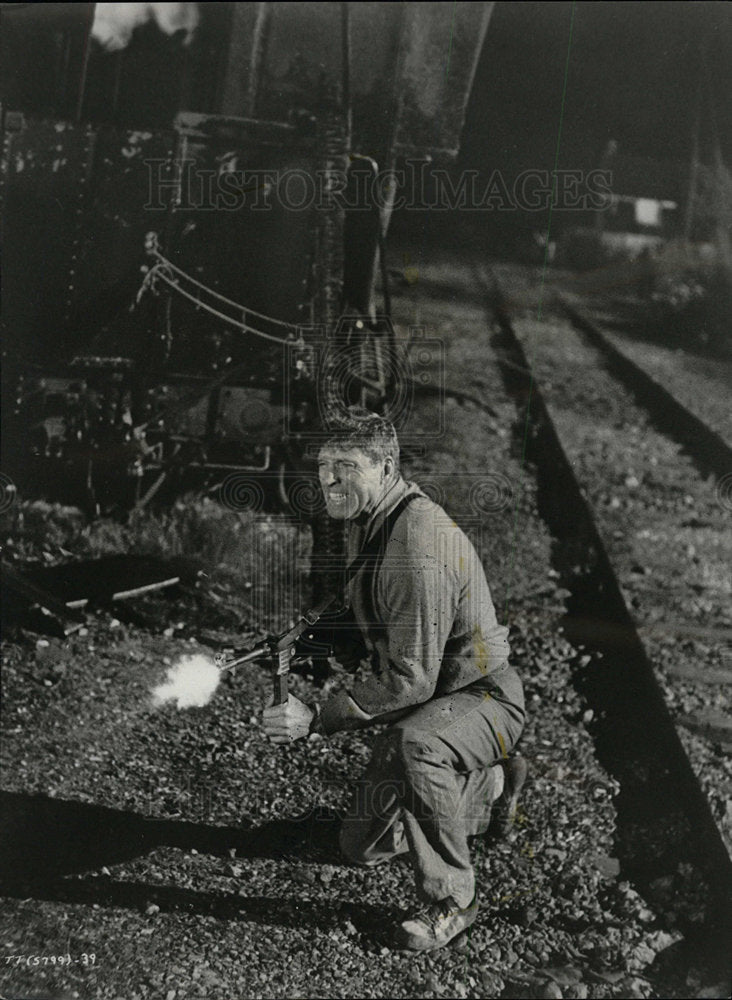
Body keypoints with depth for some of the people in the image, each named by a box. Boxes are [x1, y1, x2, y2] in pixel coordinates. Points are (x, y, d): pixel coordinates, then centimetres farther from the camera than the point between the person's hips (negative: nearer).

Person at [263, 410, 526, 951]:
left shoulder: (420, 547, -31)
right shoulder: (365, 524, -1)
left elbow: (411, 680, -31)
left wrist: (317, 718, -28)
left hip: (483, 697, -9)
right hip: (426, 703, 9)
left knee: (415, 743, -42)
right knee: (362, 843, 12)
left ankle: (451, 899, -20)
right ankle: (493, 784, 29)